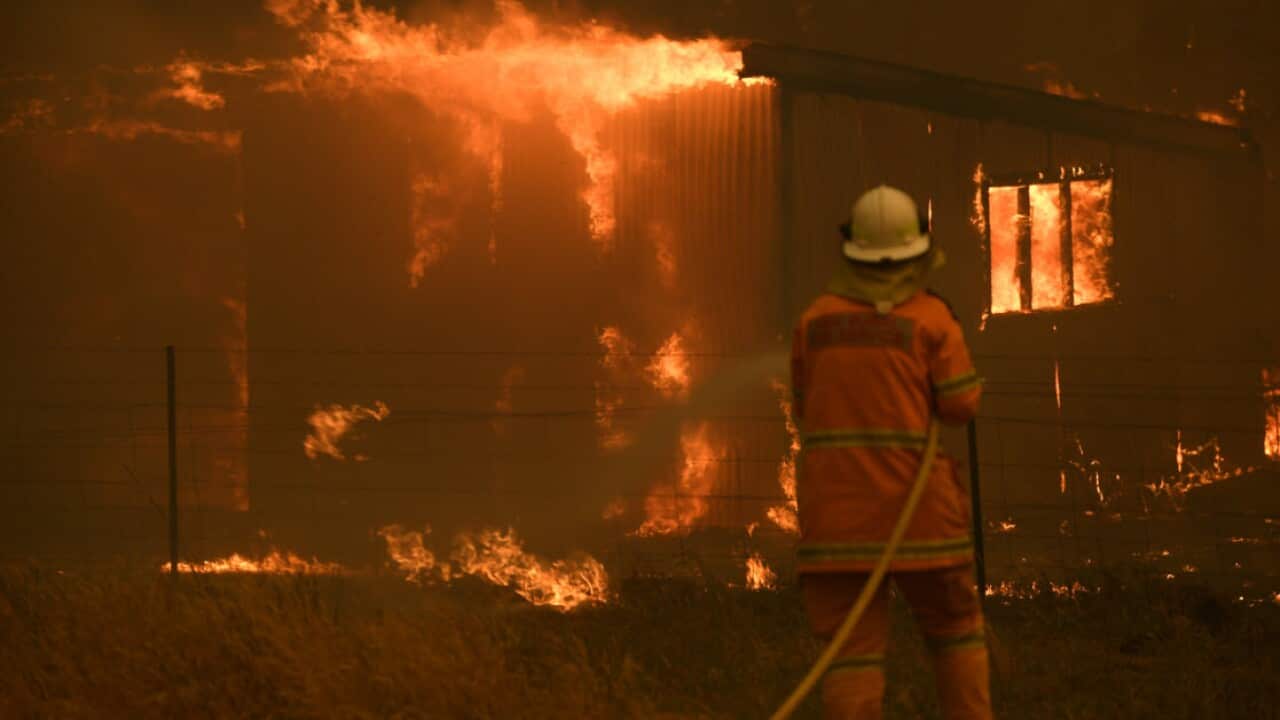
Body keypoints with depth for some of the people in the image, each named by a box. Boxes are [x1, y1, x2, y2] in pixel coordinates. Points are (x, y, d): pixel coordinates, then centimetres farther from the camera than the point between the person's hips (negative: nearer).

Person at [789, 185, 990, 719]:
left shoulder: (816, 319, 5)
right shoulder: (929, 317, -4)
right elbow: (961, 404, -4)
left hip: (835, 508, 2)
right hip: (915, 506, -2)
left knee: (853, 642, -1)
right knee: (954, 629, 14)